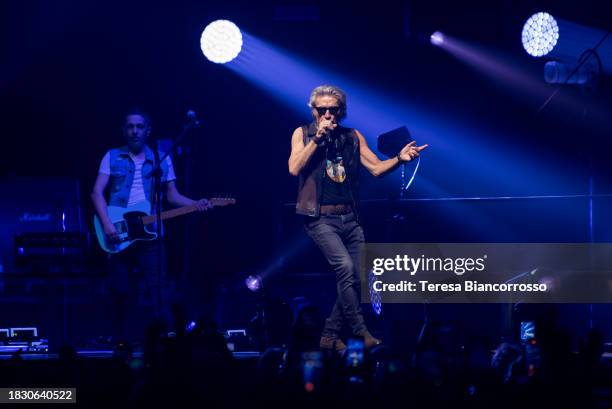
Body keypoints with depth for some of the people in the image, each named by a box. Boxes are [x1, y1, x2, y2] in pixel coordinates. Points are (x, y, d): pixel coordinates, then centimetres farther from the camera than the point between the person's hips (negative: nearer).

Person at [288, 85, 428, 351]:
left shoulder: (353, 137, 11)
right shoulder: (303, 134, 2)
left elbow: (376, 168, 4)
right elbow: (294, 169, -12)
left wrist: (399, 158, -14)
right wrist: (317, 138, -15)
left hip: (349, 219, 5)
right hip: (320, 218, -5)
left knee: (356, 278, 2)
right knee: (344, 267, -24)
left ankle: (331, 336, 13)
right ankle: (360, 331, -19)